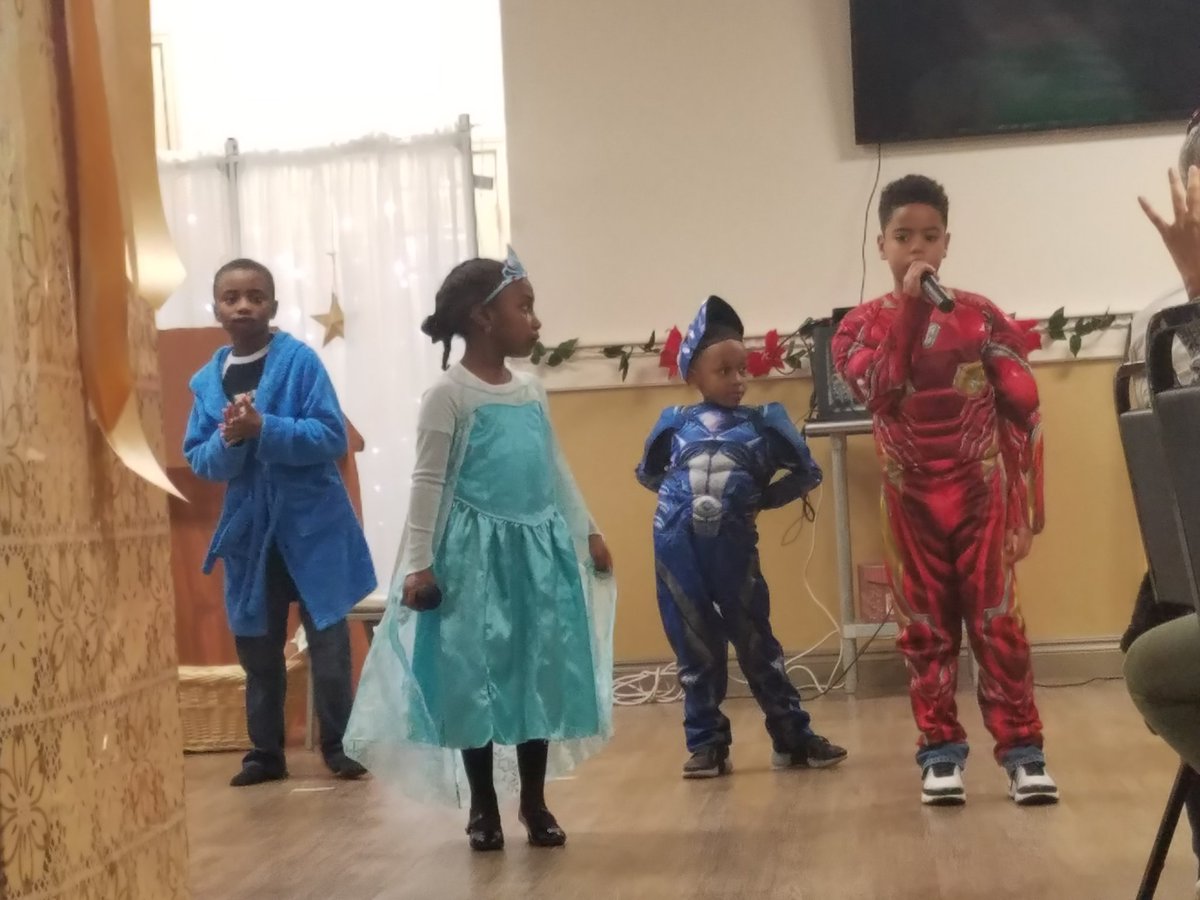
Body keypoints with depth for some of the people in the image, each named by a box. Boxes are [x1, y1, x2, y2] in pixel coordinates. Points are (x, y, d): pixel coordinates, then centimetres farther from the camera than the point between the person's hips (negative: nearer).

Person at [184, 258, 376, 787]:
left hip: (312, 526, -4)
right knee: (256, 647, 11)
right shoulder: (207, 380, 4)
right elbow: (198, 461, 3)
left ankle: (338, 745, 18)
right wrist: (228, 441, -19)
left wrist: (263, 429, -25)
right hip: (248, 529, 4)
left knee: (328, 642, 5)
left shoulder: (300, 361, -8)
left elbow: (331, 437, -15)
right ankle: (265, 751, 23)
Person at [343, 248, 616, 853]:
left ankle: (534, 803, 19)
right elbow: (429, 483, -9)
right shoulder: (450, 394, -8)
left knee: (541, 671, 7)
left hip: (538, 548, 6)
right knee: (474, 675, 1)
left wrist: (588, 532, 21)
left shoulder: (532, 390, 11)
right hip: (476, 552, -6)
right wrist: (419, 565, -14)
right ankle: (483, 807, 14)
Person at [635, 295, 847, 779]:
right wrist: (682, 496, 9)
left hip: (733, 543, 0)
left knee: (756, 641, 6)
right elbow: (647, 473, 23)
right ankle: (706, 742, 17)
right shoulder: (676, 422, 9)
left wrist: (762, 499, 6)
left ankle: (793, 737, 14)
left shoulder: (765, 421, 6)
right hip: (678, 543, 1)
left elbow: (808, 472, 13)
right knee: (695, 646, 8)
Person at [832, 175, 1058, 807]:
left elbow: (1022, 411, 0)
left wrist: (1024, 505, -3)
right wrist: (911, 306, -21)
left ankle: (1022, 750, 4)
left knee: (996, 622, -1)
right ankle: (941, 751, 13)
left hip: (980, 495, -1)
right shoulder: (862, 325, 0)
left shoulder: (980, 316, -2)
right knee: (925, 628, 6)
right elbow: (880, 392, -21)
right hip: (911, 502, 1)